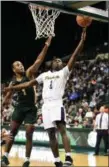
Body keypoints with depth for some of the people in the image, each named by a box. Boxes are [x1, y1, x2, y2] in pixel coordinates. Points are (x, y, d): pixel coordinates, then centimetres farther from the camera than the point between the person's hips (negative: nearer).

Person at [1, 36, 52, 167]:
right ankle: (5, 156, 18)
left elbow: (38, 61, -14)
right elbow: (7, 98, 14)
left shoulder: (28, 74, -3)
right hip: (19, 108, 2)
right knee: (12, 132, 6)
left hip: (31, 109, -2)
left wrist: (46, 46, -23)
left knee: (29, 134, -2)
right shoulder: (13, 83, 4)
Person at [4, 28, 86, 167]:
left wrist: (82, 41, -13)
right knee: (51, 134, 3)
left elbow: (73, 57, -2)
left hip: (57, 104, -5)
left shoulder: (64, 72, 11)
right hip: (46, 106, 5)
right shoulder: (45, 74, 23)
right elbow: (29, 83, 24)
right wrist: (11, 88, 20)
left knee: (62, 129, -21)